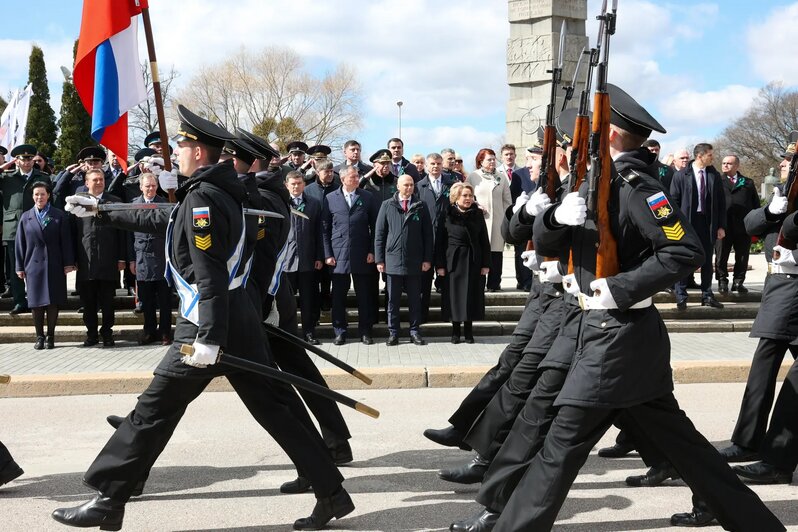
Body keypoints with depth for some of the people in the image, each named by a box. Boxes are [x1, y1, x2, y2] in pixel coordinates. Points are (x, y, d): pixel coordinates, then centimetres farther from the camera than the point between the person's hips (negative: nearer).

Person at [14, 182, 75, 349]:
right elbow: (20, 244, 9)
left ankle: (51, 336, 10)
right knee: (36, 303, 2)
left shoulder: (59, 216, 4)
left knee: (53, 302, 1)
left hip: (55, 266, -1)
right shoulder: (26, 217, 9)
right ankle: (39, 337, 11)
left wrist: (68, 263, -6)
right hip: (34, 265, 1)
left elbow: (66, 241, 0)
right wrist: (20, 267, 4)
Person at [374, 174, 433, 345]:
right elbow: (379, 233, 4)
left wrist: (427, 259, -2)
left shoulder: (421, 207, 5)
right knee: (393, 299, 5)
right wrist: (379, 259, -1)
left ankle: (415, 332, 15)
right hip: (393, 260, 0)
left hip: (415, 261, 0)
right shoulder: (387, 206, 3)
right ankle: (393, 333, 12)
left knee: (415, 299, 6)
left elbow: (427, 234, 5)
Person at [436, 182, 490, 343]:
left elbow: (484, 240, 3)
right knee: (454, 296, 3)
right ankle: (455, 331, 13)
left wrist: (486, 264, -1)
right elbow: (440, 241, -2)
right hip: (453, 261, -1)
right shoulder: (447, 215, -3)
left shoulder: (477, 214, 2)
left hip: (473, 261, 2)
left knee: (472, 296, 5)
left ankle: (468, 331, 15)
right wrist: (440, 265, -7)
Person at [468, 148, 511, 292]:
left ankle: (494, 283, 5)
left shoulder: (502, 177, 12)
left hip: (497, 220, 2)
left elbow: (507, 200, 14)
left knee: (496, 252, -1)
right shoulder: (473, 176, 6)